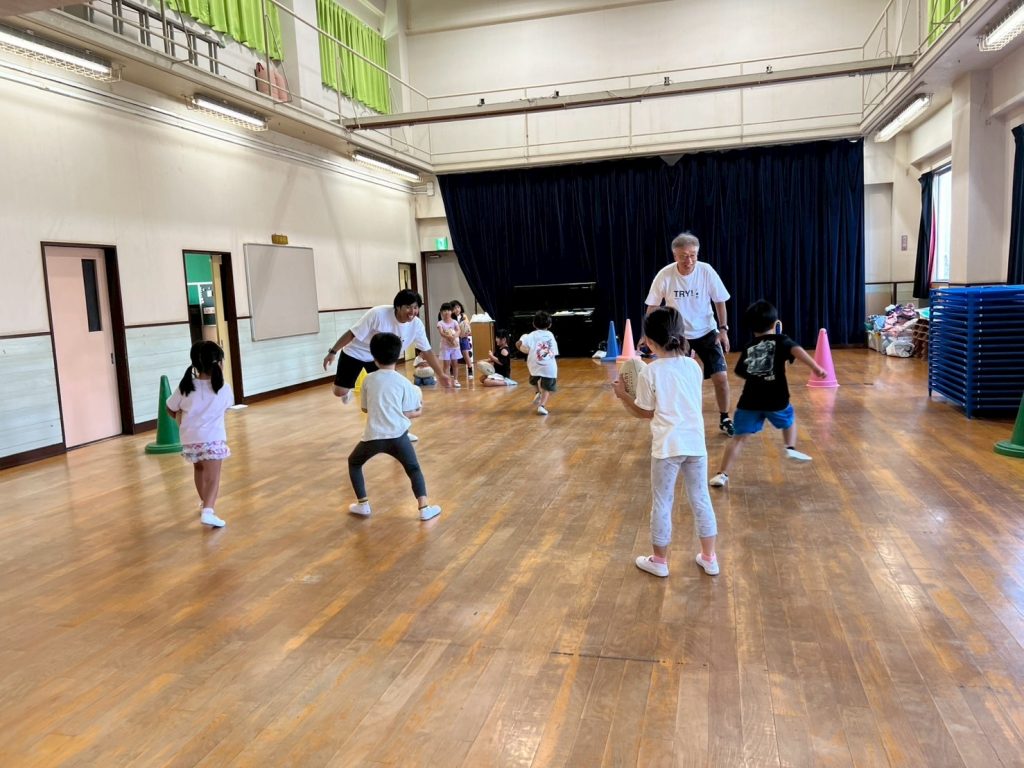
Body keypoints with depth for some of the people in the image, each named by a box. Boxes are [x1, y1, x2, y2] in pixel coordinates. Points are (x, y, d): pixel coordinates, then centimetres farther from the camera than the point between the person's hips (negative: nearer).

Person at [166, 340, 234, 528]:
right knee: (213, 476, -3)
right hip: (213, 439, -4)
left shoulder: (186, 386, -4)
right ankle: (208, 511, -22)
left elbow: (170, 408, 9)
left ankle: (205, 503, 44)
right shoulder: (223, 388, -9)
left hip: (190, 439, 4)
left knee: (199, 469, 27)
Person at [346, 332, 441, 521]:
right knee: (413, 469, 16)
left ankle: (363, 504, 22)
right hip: (397, 435, 0)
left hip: (373, 436, 1)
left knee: (354, 462, 25)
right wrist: (417, 412, 21)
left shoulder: (368, 380, 4)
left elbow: (365, 409, 14)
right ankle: (424, 508, 3)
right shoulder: (403, 382, 0)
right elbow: (407, 414, 0)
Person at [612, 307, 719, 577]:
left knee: (662, 503, 10)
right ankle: (709, 558, 26)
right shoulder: (693, 366, 2)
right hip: (695, 443, 4)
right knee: (701, 499, 16)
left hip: (667, 446, -4)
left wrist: (623, 395, 12)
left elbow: (645, 413, -1)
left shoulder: (650, 373, -10)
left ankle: (659, 561, 23)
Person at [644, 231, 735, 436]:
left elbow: (719, 301, -4)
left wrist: (723, 329, -10)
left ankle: (724, 419, 15)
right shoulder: (665, 275, -17)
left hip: (706, 332, 0)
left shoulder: (706, 271, -16)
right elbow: (653, 306, -6)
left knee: (721, 376, -5)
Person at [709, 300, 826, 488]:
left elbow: (741, 372, 21)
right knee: (789, 420, 33)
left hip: (750, 401, 1)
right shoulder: (780, 340, 5)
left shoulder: (748, 347, 14)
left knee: (739, 438, 1)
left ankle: (722, 474, -7)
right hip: (776, 400, -1)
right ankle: (791, 449, 22)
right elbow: (797, 350, -16)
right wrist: (815, 367, -22)